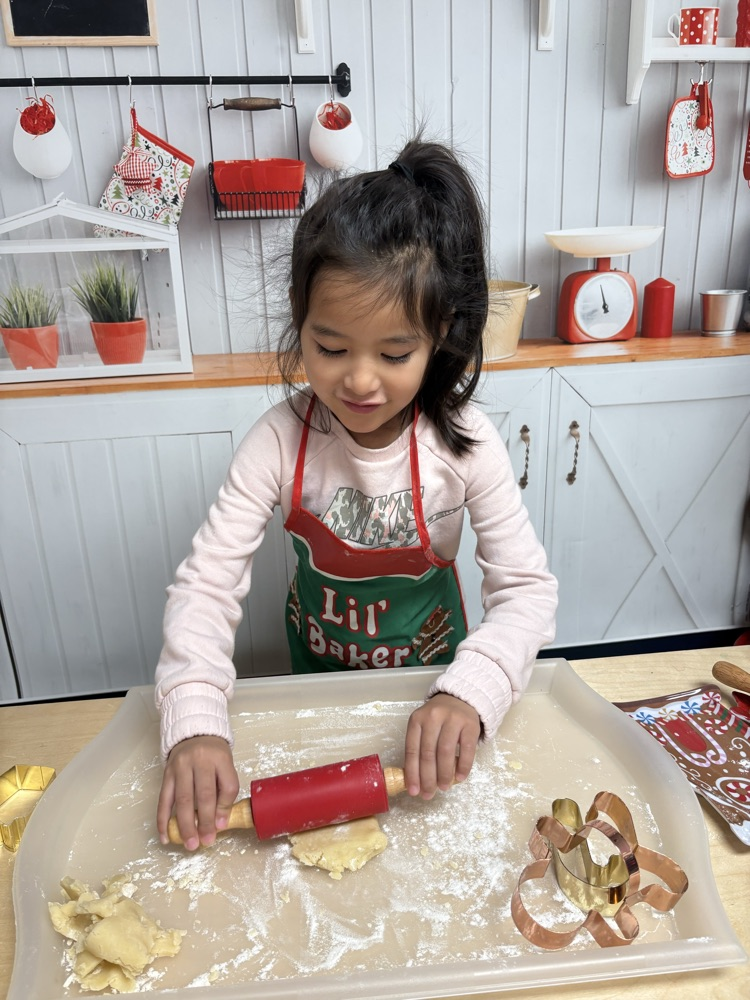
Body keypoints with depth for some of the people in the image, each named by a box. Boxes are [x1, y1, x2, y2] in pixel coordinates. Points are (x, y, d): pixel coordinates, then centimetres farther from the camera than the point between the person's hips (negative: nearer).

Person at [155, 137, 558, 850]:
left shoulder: (464, 445, -26)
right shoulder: (280, 441, -26)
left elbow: (526, 588, -23)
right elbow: (206, 582, -26)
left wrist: (468, 693, -40)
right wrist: (196, 724, -40)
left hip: (428, 670, 0)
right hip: (318, 670, 1)